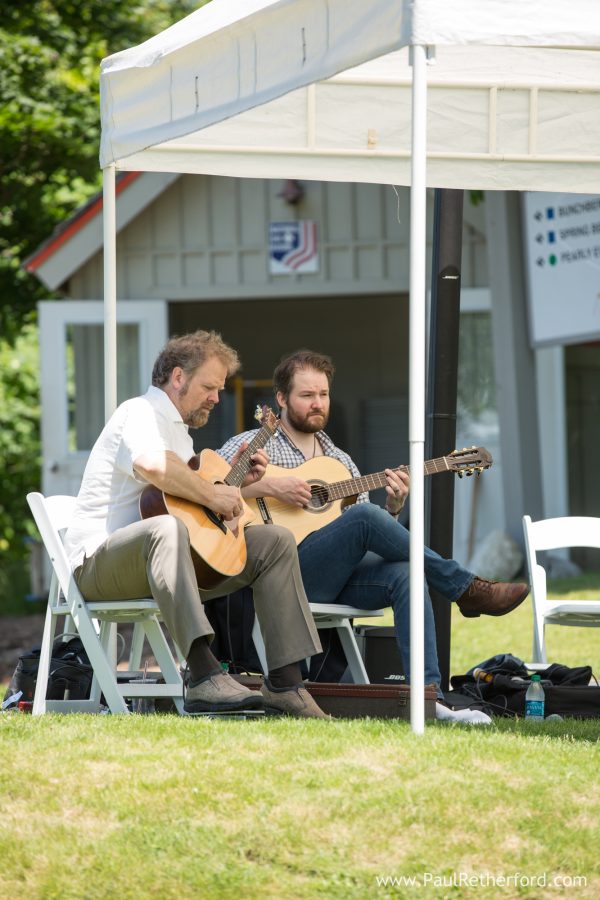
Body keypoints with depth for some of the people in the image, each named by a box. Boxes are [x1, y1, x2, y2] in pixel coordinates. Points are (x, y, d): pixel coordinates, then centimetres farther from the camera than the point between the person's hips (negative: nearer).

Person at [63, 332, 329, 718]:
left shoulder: (178, 430, 25)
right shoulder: (140, 413, -8)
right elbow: (153, 465, -31)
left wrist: (234, 482, 14)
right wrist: (212, 495, -22)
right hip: (99, 563, -10)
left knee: (276, 541, 2)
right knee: (167, 528, -43)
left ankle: (284, 682, -7)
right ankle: (206, 679, -56)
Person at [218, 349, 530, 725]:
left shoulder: (341, 461, 25)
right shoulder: (254, 444, 9)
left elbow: (367, 540, 21)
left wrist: (393, 508, 0)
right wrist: (268, 485, -17)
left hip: (338, 579, 5)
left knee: (404, 574, -28)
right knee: (364, 516, -29)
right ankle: (467, 589, -20)